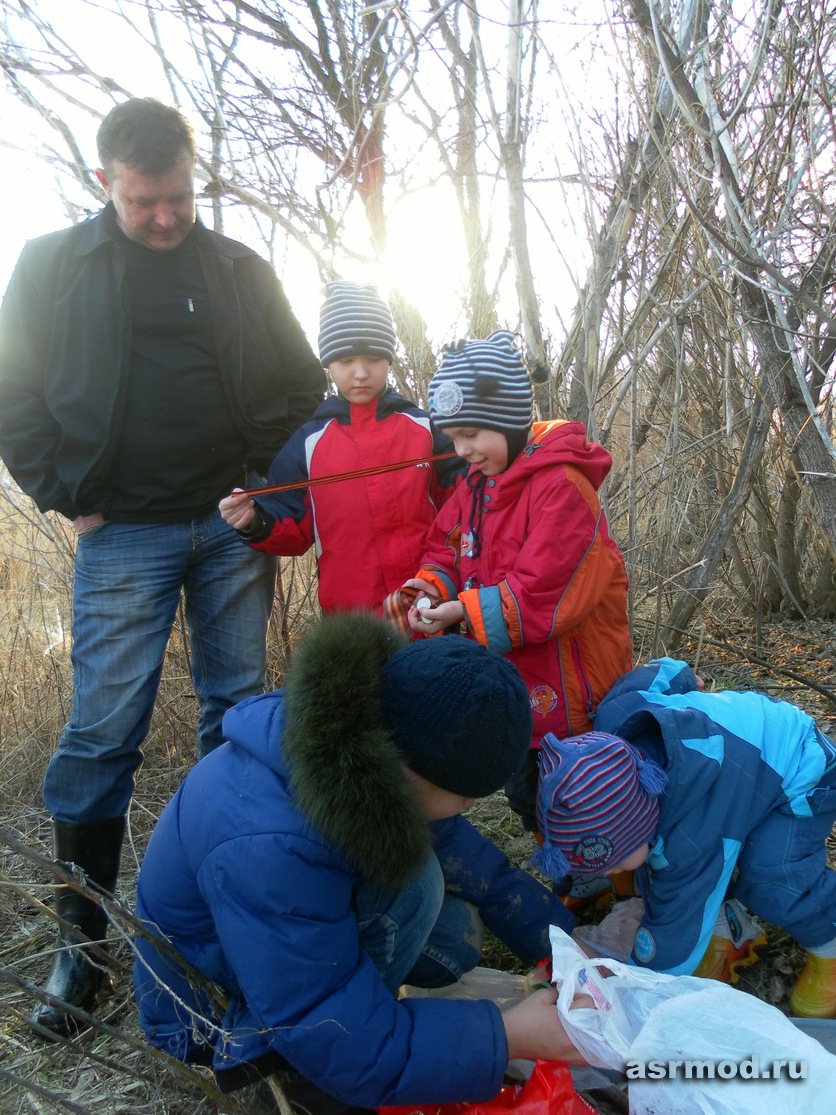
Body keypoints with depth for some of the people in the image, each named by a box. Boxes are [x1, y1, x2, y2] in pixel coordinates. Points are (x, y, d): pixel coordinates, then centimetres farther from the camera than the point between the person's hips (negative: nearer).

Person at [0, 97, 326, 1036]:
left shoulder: (239, 271, 9)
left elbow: (301, 385, 12)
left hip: (233, 527, 3)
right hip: (124, 537, -2)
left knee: (239, 711, 10)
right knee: (103, 730, -1)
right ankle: (82, 935, 15)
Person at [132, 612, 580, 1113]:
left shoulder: (366, 759, -18)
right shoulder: (267, 848, -41)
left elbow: (471, 859, -4)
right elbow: (334, 1042, -32)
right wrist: (508, 1037, -28)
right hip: (205, 1005, -7)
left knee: (455, 933, -5)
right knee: (408, 883, -27)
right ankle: (298, 1073, -9)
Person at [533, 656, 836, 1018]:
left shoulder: (691, 835, -44)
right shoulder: (614, 720, -28)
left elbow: (675, 932, -30)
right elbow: (664, 671, -8)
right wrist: (684, 678, 16)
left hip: (803, 772, -7)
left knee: (773, 884, -27)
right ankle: (725, 930, 14)